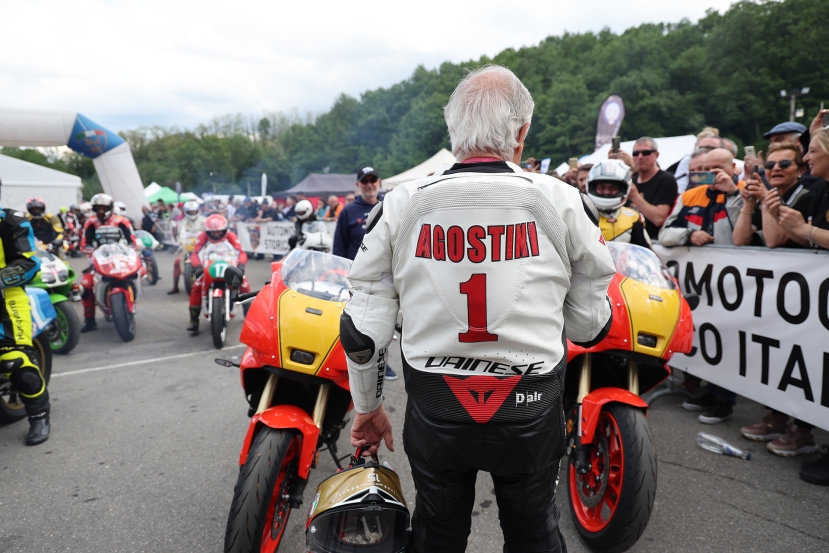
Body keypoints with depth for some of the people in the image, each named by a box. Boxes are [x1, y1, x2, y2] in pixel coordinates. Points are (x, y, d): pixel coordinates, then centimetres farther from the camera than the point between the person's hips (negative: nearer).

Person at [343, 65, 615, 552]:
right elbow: (590, 325, -2)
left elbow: (361, 331, -5)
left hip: (434, 408, 1)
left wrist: (367, 407, 11)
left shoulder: (399, 207, -8)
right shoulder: (563, 203, -10)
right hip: (530, 410, 0)